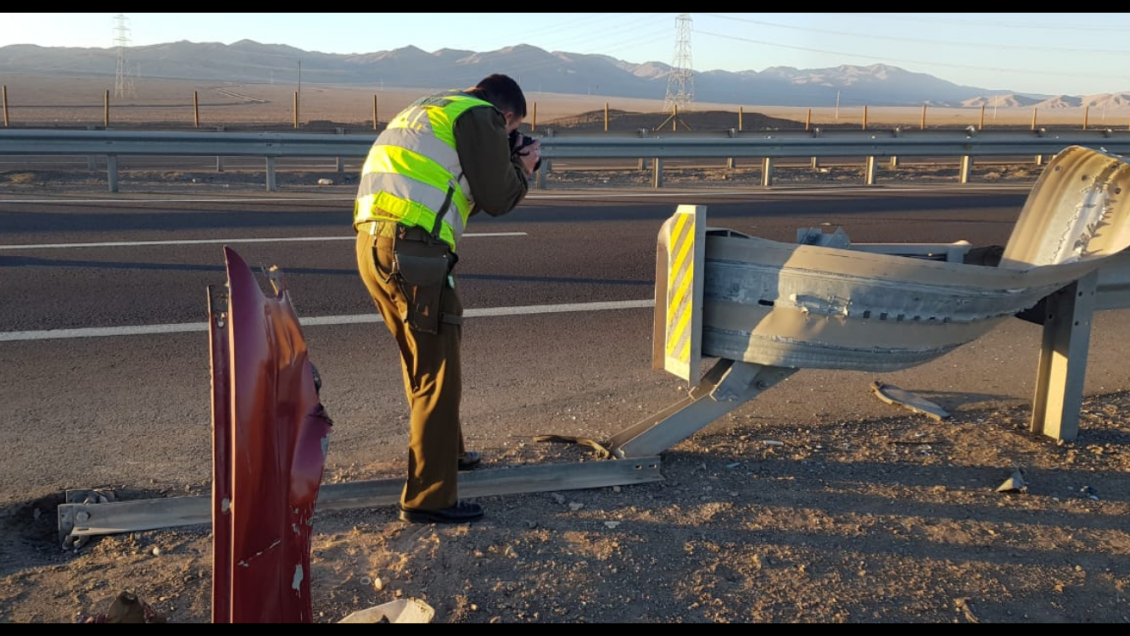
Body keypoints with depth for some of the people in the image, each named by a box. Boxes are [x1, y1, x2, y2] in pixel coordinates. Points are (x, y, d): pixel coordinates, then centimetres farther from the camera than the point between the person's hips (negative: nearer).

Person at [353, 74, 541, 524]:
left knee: (422, 363, 23)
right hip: (412, 250, -9)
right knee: (438, 376, -3)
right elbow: (497, 199, -3)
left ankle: (443, 451, 40)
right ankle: (428, 499, 1)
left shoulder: (426, 110, 28)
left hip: (373, 244, 9)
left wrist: (507, 165, 25)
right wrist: (524, 168, 17)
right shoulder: (480, 116, 1)